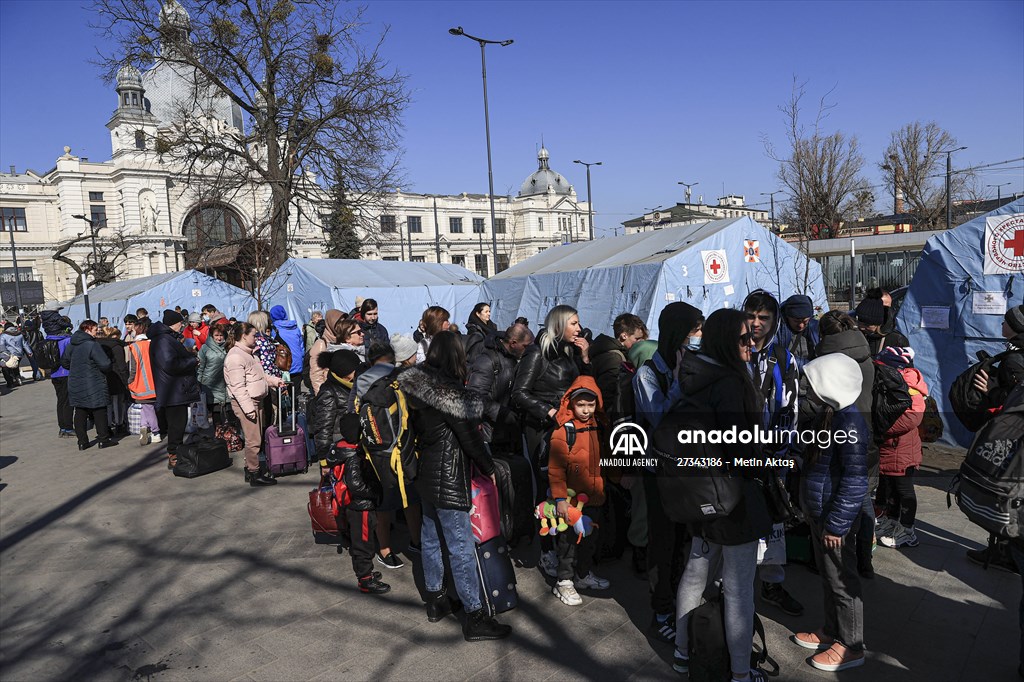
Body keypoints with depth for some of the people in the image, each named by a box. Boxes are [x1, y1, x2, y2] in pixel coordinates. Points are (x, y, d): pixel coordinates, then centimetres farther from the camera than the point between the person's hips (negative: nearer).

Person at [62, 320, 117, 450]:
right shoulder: (92, 345, -17)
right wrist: (103, 371, 0)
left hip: (75, 385, 7)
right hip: (93, 385, -7)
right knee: (99, 412, 3)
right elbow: (105, 364, -21)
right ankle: (103, 439, 7)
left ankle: (82, 441, 13)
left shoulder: (72, 346, 7)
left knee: (80, 413, 10)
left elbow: (64, 362, 18)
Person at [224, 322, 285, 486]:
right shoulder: (236, 357, -19)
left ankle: (252, 467, 30)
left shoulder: (248, 353, 14)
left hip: (255, 401, 10)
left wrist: (275, 380, 10)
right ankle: (254, 475, 7)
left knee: (256, 437, 17)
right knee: (253, 440, -3)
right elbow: (238, 387, -23)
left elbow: (259, 375, 25)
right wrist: (249, 408, -23)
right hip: (245, 403, -10)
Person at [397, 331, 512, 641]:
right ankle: (474, 617, 7)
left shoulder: (417, 388, 3)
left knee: (431, 538, 19)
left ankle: (435, 601, 33)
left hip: (426, 473, 9)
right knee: (461, 546, -2)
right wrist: (488, 468, -6)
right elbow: (468, 435, -17)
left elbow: (417, 429, 9)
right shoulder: (449, 390, -22)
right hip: (448, 478, -9)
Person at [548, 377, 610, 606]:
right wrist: (560, 498, -18)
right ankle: (564, 582, 21)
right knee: (569, 539, 5)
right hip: (571, 498, -6)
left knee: (591, 536, 19)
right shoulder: (563, 430, -16)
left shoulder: (600, 425, 3)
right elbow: (555, 468, -16)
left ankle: (584, 574, 39)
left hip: (594, 496, 6)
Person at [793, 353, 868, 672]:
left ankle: (851, 646, 22)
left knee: (842, 581, 6)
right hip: (818, 512, 9)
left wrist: (837, 524, -20)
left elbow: (855, 481, -24)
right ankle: (832, 630, 37)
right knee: (827, 575, 21)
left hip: (835, 517, -9)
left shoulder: (849, 423, -24)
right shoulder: (826, 414, 5)